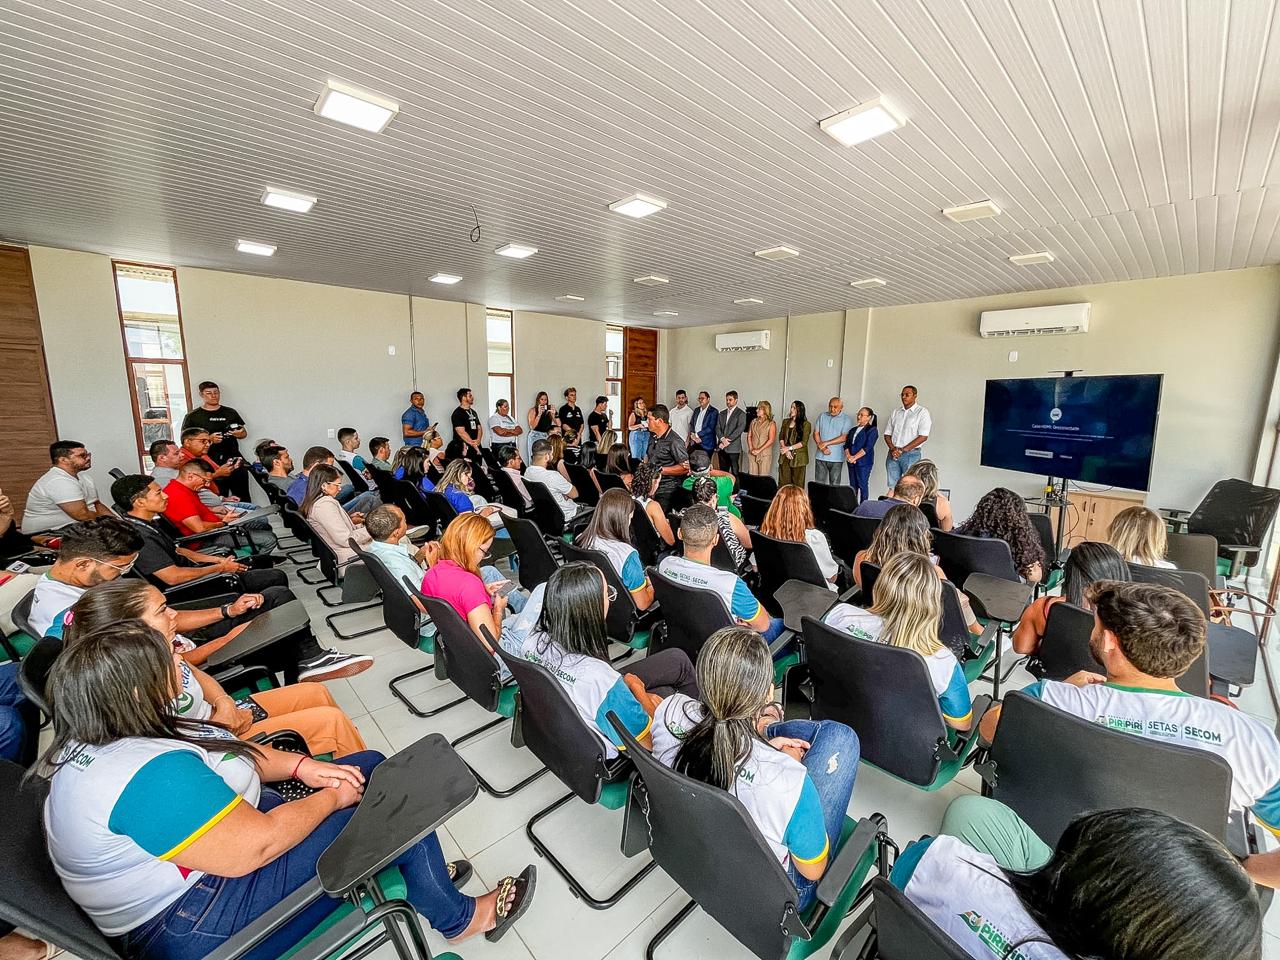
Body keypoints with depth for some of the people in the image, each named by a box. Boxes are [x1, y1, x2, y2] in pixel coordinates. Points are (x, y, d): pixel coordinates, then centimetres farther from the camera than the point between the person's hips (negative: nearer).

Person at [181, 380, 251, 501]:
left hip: (234, 460, 3)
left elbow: (244, 433, 19)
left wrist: (240, 433, -5)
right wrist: (209, 439, -15)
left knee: (243, 497, 3)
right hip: (210, 463, -2)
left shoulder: (230, 412, 14)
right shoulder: (193, 416, 5)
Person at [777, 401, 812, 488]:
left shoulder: (806, 424, -1)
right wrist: (785, 449, -8)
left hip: (798, 458, -4)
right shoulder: (785, 422, 13)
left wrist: (789, 448, -12)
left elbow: (804, 442, -8)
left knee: (797, 484, -1)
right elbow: (781, 438, 8)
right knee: (783, 483, 2)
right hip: (785, 457, 4)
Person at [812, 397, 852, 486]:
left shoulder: (846, 419, -1)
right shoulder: (822, 416, 10)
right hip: (820, 456, 3)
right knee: (819, 484, 4)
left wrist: (826, 443, -13)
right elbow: (815, 433, 5)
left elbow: (844, 437, -9)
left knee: (834, 485, 3)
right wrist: (822, 448, -9)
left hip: (836, 458, -3)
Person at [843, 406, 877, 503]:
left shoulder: (872, 430, -3)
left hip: (864, 462, -6)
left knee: (863, 485, -4)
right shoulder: (853, 430, 18)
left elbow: (867, 447, -13)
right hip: (851, 462, 6)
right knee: (853, 485, 9)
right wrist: (848, 456, -8)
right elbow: (846, 444, 10)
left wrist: (854, 457, -18)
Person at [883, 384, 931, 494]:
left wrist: (902, 450, -13)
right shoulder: (895, 413, 15)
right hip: (893, 454, 5)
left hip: (911, 455, -4)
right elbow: (887, 434, 13)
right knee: (892, 486, 3)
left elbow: (923, 436, -9)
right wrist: (893, 449, -6)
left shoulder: (922, 412, 0)